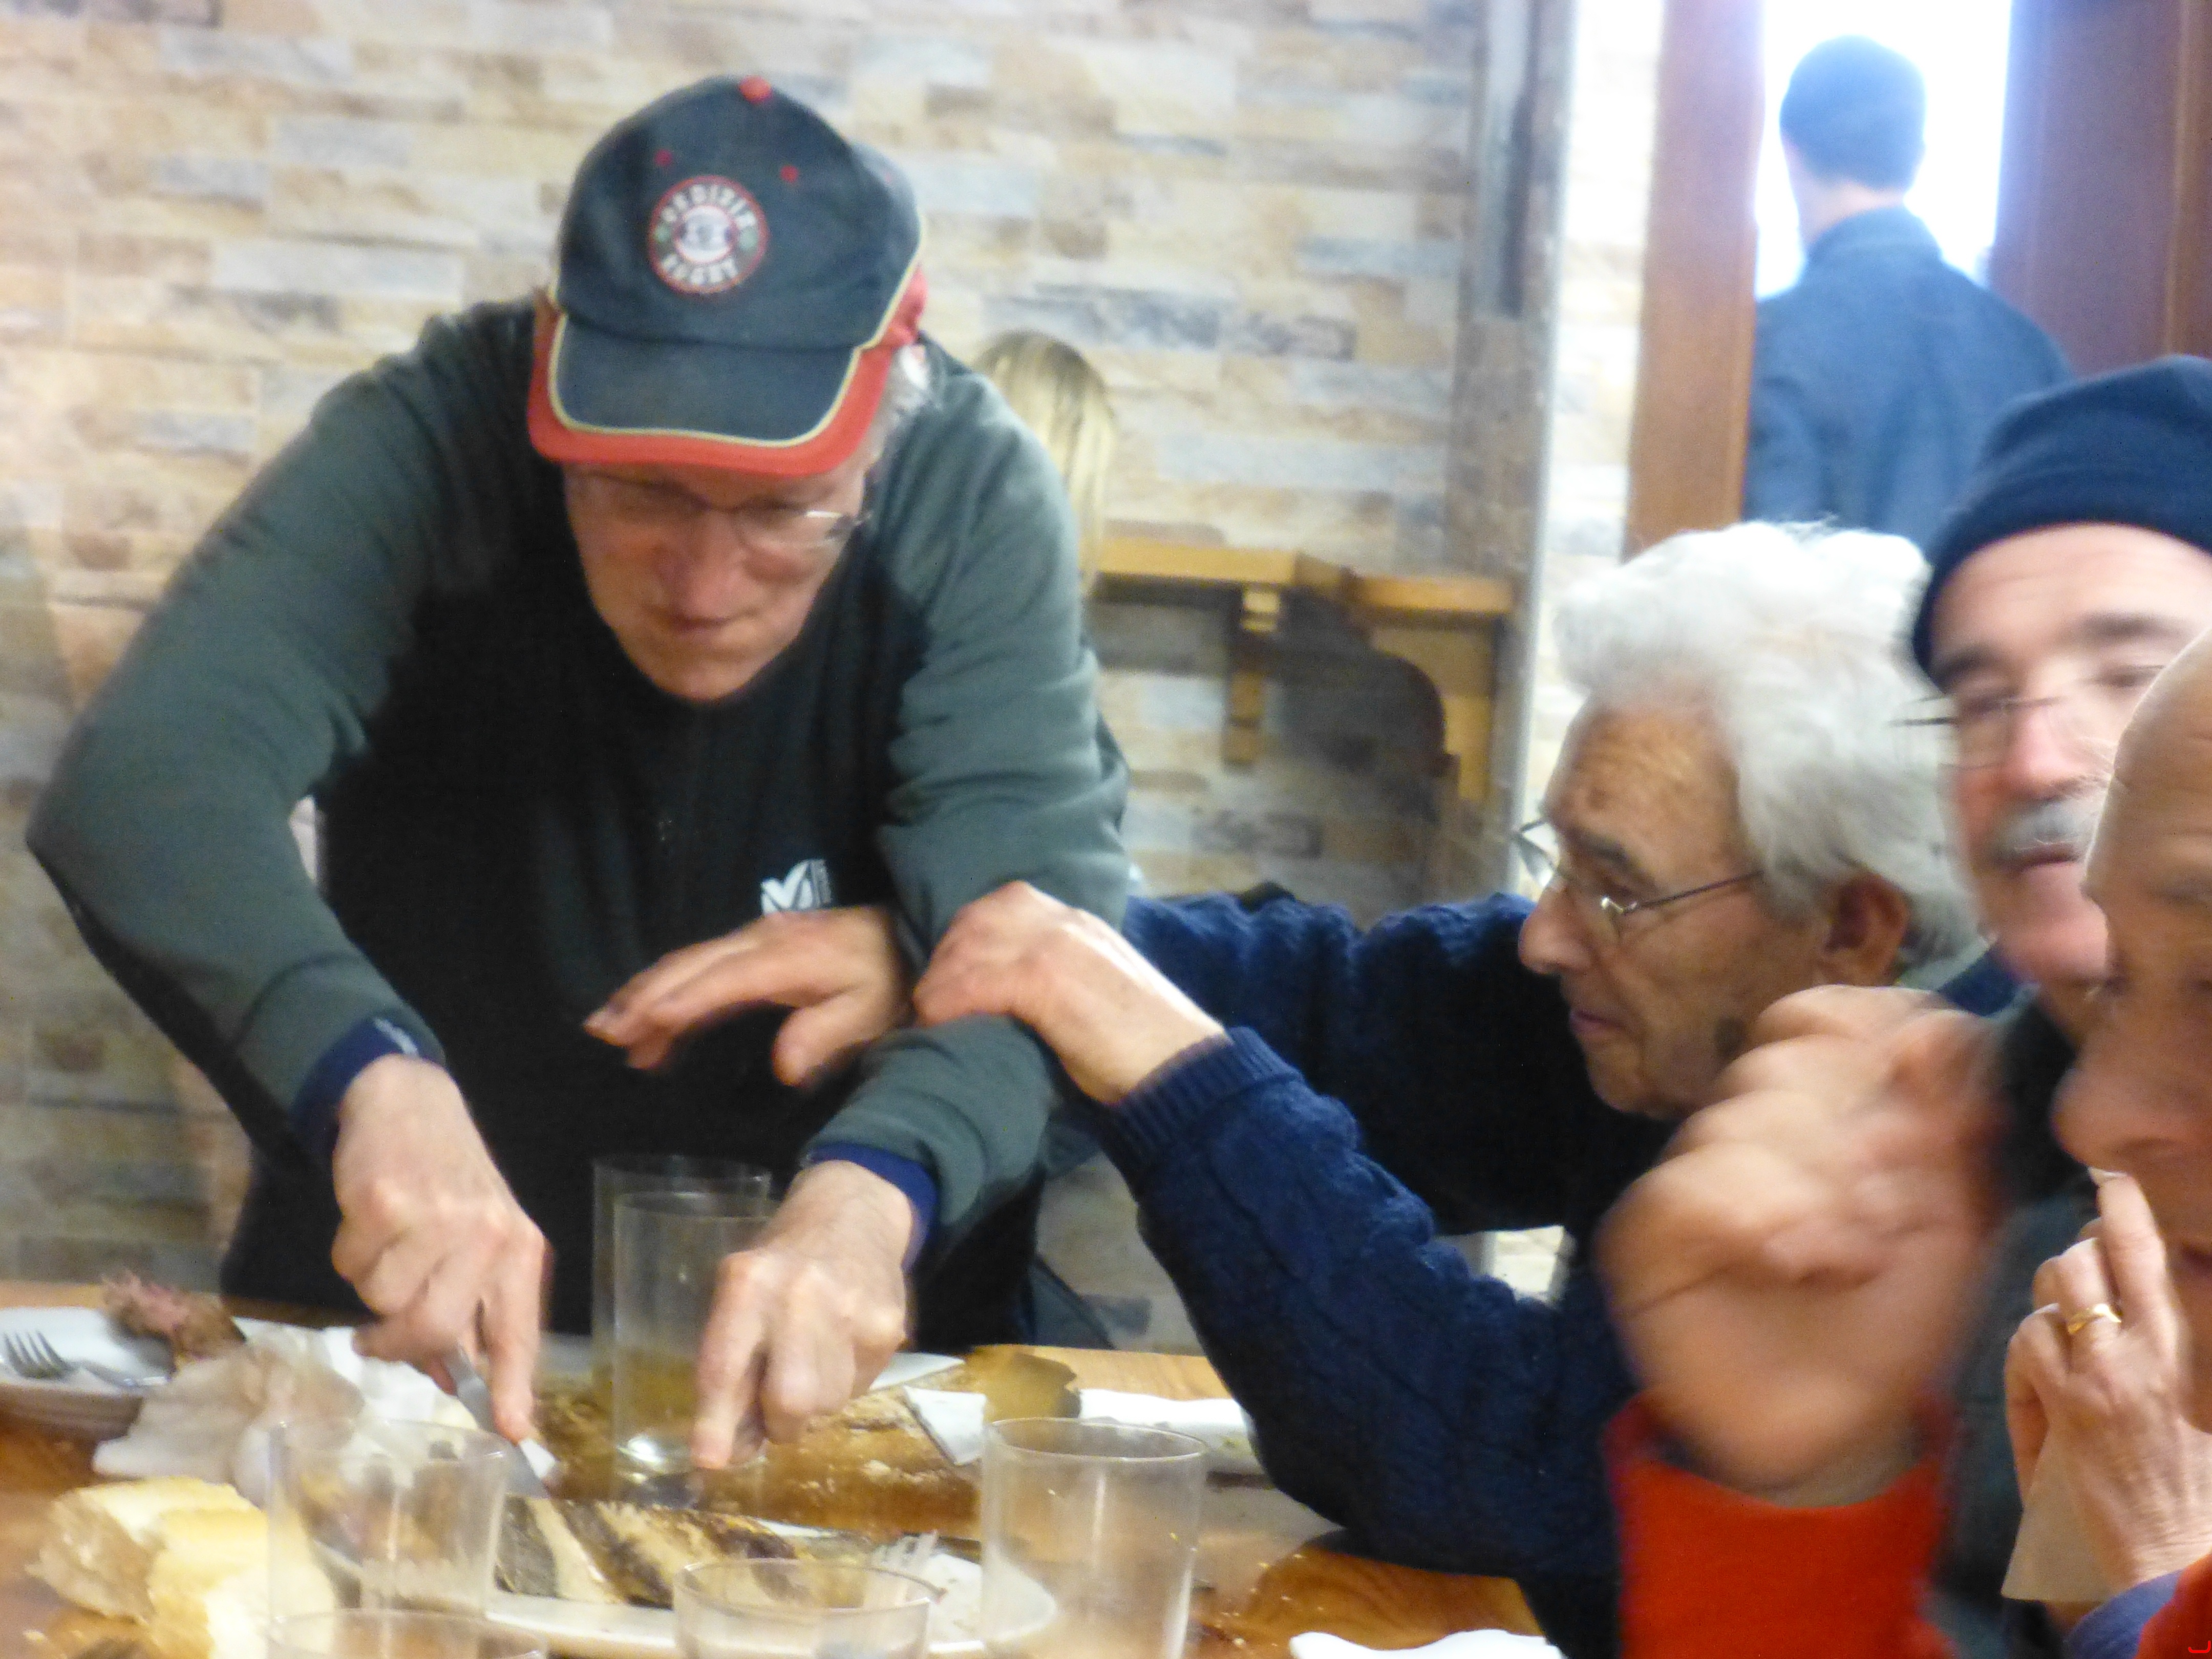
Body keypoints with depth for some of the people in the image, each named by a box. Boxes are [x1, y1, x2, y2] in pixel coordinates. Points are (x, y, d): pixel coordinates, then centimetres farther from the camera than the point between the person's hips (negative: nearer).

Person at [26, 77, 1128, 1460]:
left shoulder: (976, 502, -15)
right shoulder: (425, 446, -18)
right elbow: (146, 778, -30)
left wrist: (869, 1192, -45)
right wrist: (376, 1076, -49)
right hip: (409, 1301, -1)